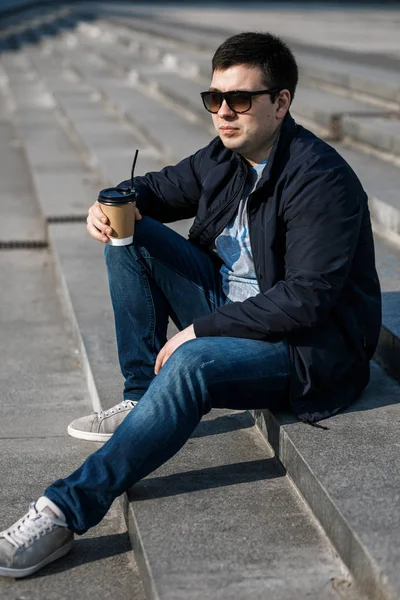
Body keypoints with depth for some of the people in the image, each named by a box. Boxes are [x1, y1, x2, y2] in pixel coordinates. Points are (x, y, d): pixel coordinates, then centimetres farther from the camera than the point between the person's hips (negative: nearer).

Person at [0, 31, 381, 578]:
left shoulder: (320, 179, -22)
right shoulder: (224, 158, 3)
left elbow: (307, 299, -27)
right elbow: (158, 189, 18)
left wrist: (199, 329, -25)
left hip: (313, 346, -8)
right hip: (230, 307, 9)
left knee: (191, 364, -36)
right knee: (132, 237, -2)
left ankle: (68, 510, -33)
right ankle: (141, 399, -1)